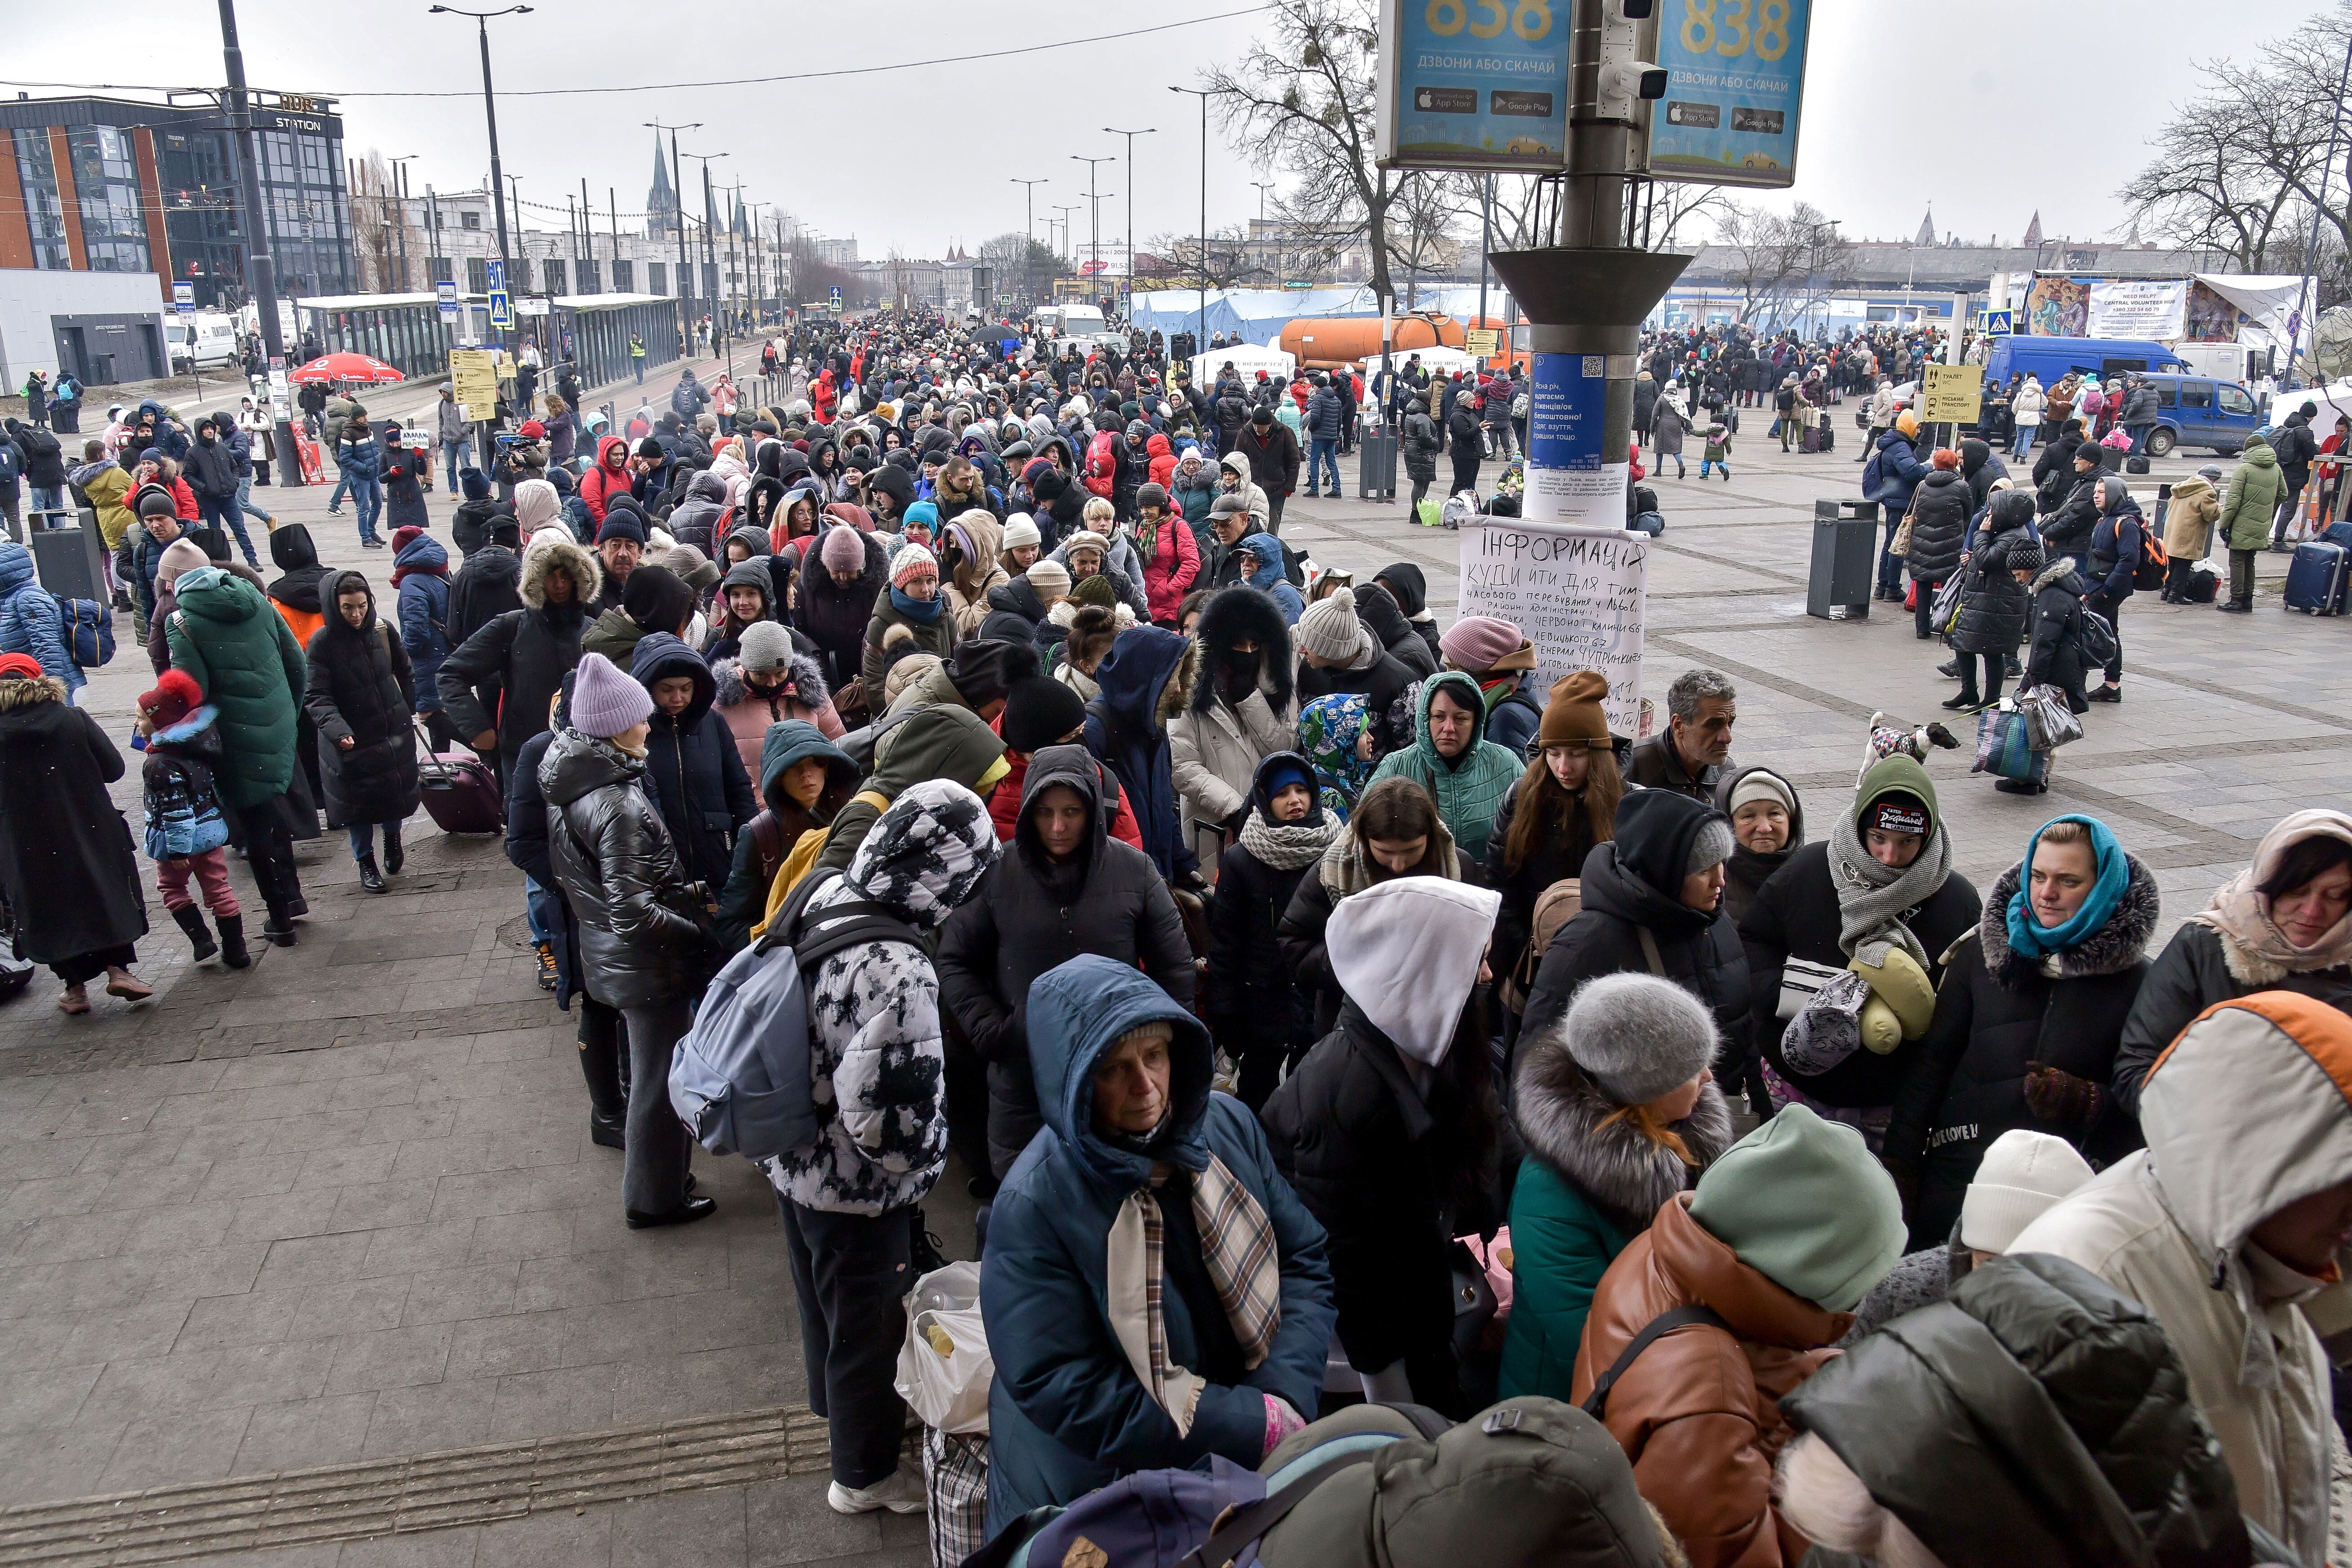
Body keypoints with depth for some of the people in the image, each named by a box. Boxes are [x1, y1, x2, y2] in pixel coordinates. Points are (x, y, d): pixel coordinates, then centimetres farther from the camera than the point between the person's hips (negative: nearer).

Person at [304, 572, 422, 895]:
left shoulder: (383, 631, -5)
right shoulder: (322, 643, -16)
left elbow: (405, 672, 13)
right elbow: (316, 697, -20)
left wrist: (408, 711, 12)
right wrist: (337, 730, -34)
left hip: (394, 731, 3)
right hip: (350, 740, -3)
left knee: (398, 793, 13)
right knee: (358, 801, 7)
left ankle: (392, 837, 44)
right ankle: (365, 861, 28)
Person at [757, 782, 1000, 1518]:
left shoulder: (823, 897, -11)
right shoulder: (896, 972, -36)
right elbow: (898, 1125, -33)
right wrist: (920, 1165, -9)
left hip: (792, 1158, 8)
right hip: (857, 1190, -8)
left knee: (824, 1298, 31)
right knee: (869, 1325, 17)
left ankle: (837, 1404, 59)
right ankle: (866, 1473, 42)